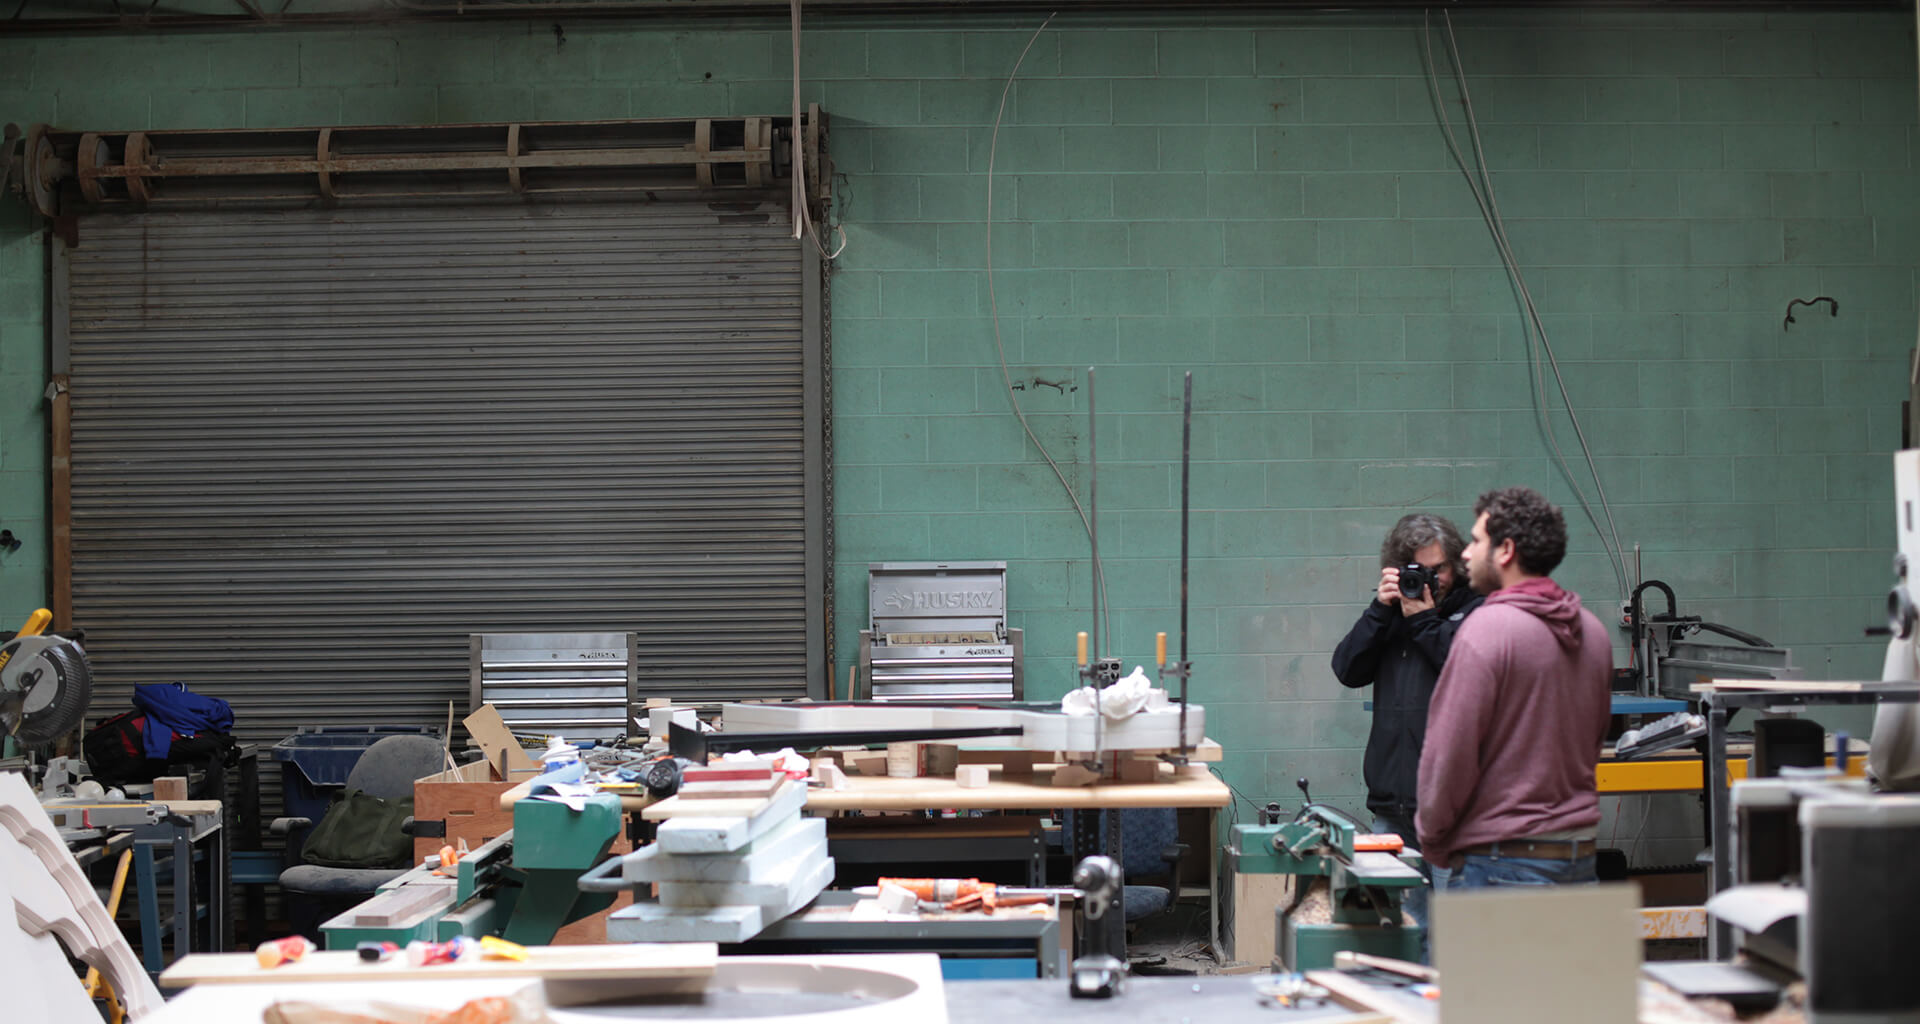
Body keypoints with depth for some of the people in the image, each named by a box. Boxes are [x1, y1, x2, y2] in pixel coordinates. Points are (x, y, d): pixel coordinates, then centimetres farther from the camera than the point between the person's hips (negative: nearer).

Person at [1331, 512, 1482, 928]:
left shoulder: (1476, 611, 0)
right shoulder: (1393, 610, 16)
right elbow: (1348, 669, 5)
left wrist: (1424, 621, -9)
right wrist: (1380, 610, -4)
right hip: (1393, 803, 5)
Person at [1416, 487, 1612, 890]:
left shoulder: (1485, 631, -14)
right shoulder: (1593, 631, 10)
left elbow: (1449, 752, -14)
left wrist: (1432, 841, -1)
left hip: (1504, 860, -7)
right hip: (1581, 856, 7)